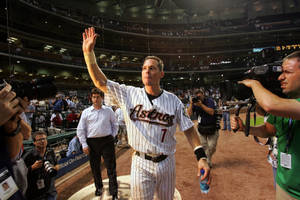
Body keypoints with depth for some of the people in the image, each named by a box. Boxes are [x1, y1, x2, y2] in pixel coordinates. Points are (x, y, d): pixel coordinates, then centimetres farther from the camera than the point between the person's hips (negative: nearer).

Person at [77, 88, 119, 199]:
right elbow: (80, 129, 5)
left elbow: (115, 125, 13)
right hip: (92, 142, 2)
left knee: (111, 167, 0)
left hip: (107, 141, -1)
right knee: (95, 167, 14)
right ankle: (99, 187, 37)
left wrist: (112, 136, 3)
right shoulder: (86, 112, 4)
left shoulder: (108, 111, 4)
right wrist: (84, 144, 0)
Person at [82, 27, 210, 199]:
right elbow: (100, 82, -6)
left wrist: (201, 156, -11)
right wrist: (88, 52, -12)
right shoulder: (129, 94, -5)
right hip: (141, 164, -1)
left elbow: (188, 128, -3)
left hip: (167, 163, 2)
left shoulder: (173, 100, -4)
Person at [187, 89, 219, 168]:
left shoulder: (209, 101, -11)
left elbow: (211, 112, -26)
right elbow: (189, 113, -11)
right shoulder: (195, 102, -3)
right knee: (204, 146, 6)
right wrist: (191, 104, -23)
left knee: (212, 147, 3)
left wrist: (201, 105, -31)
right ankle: (207, 162, 22)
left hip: (212, 128, -2)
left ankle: (208, 161, 28)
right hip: (201, 128, 2)